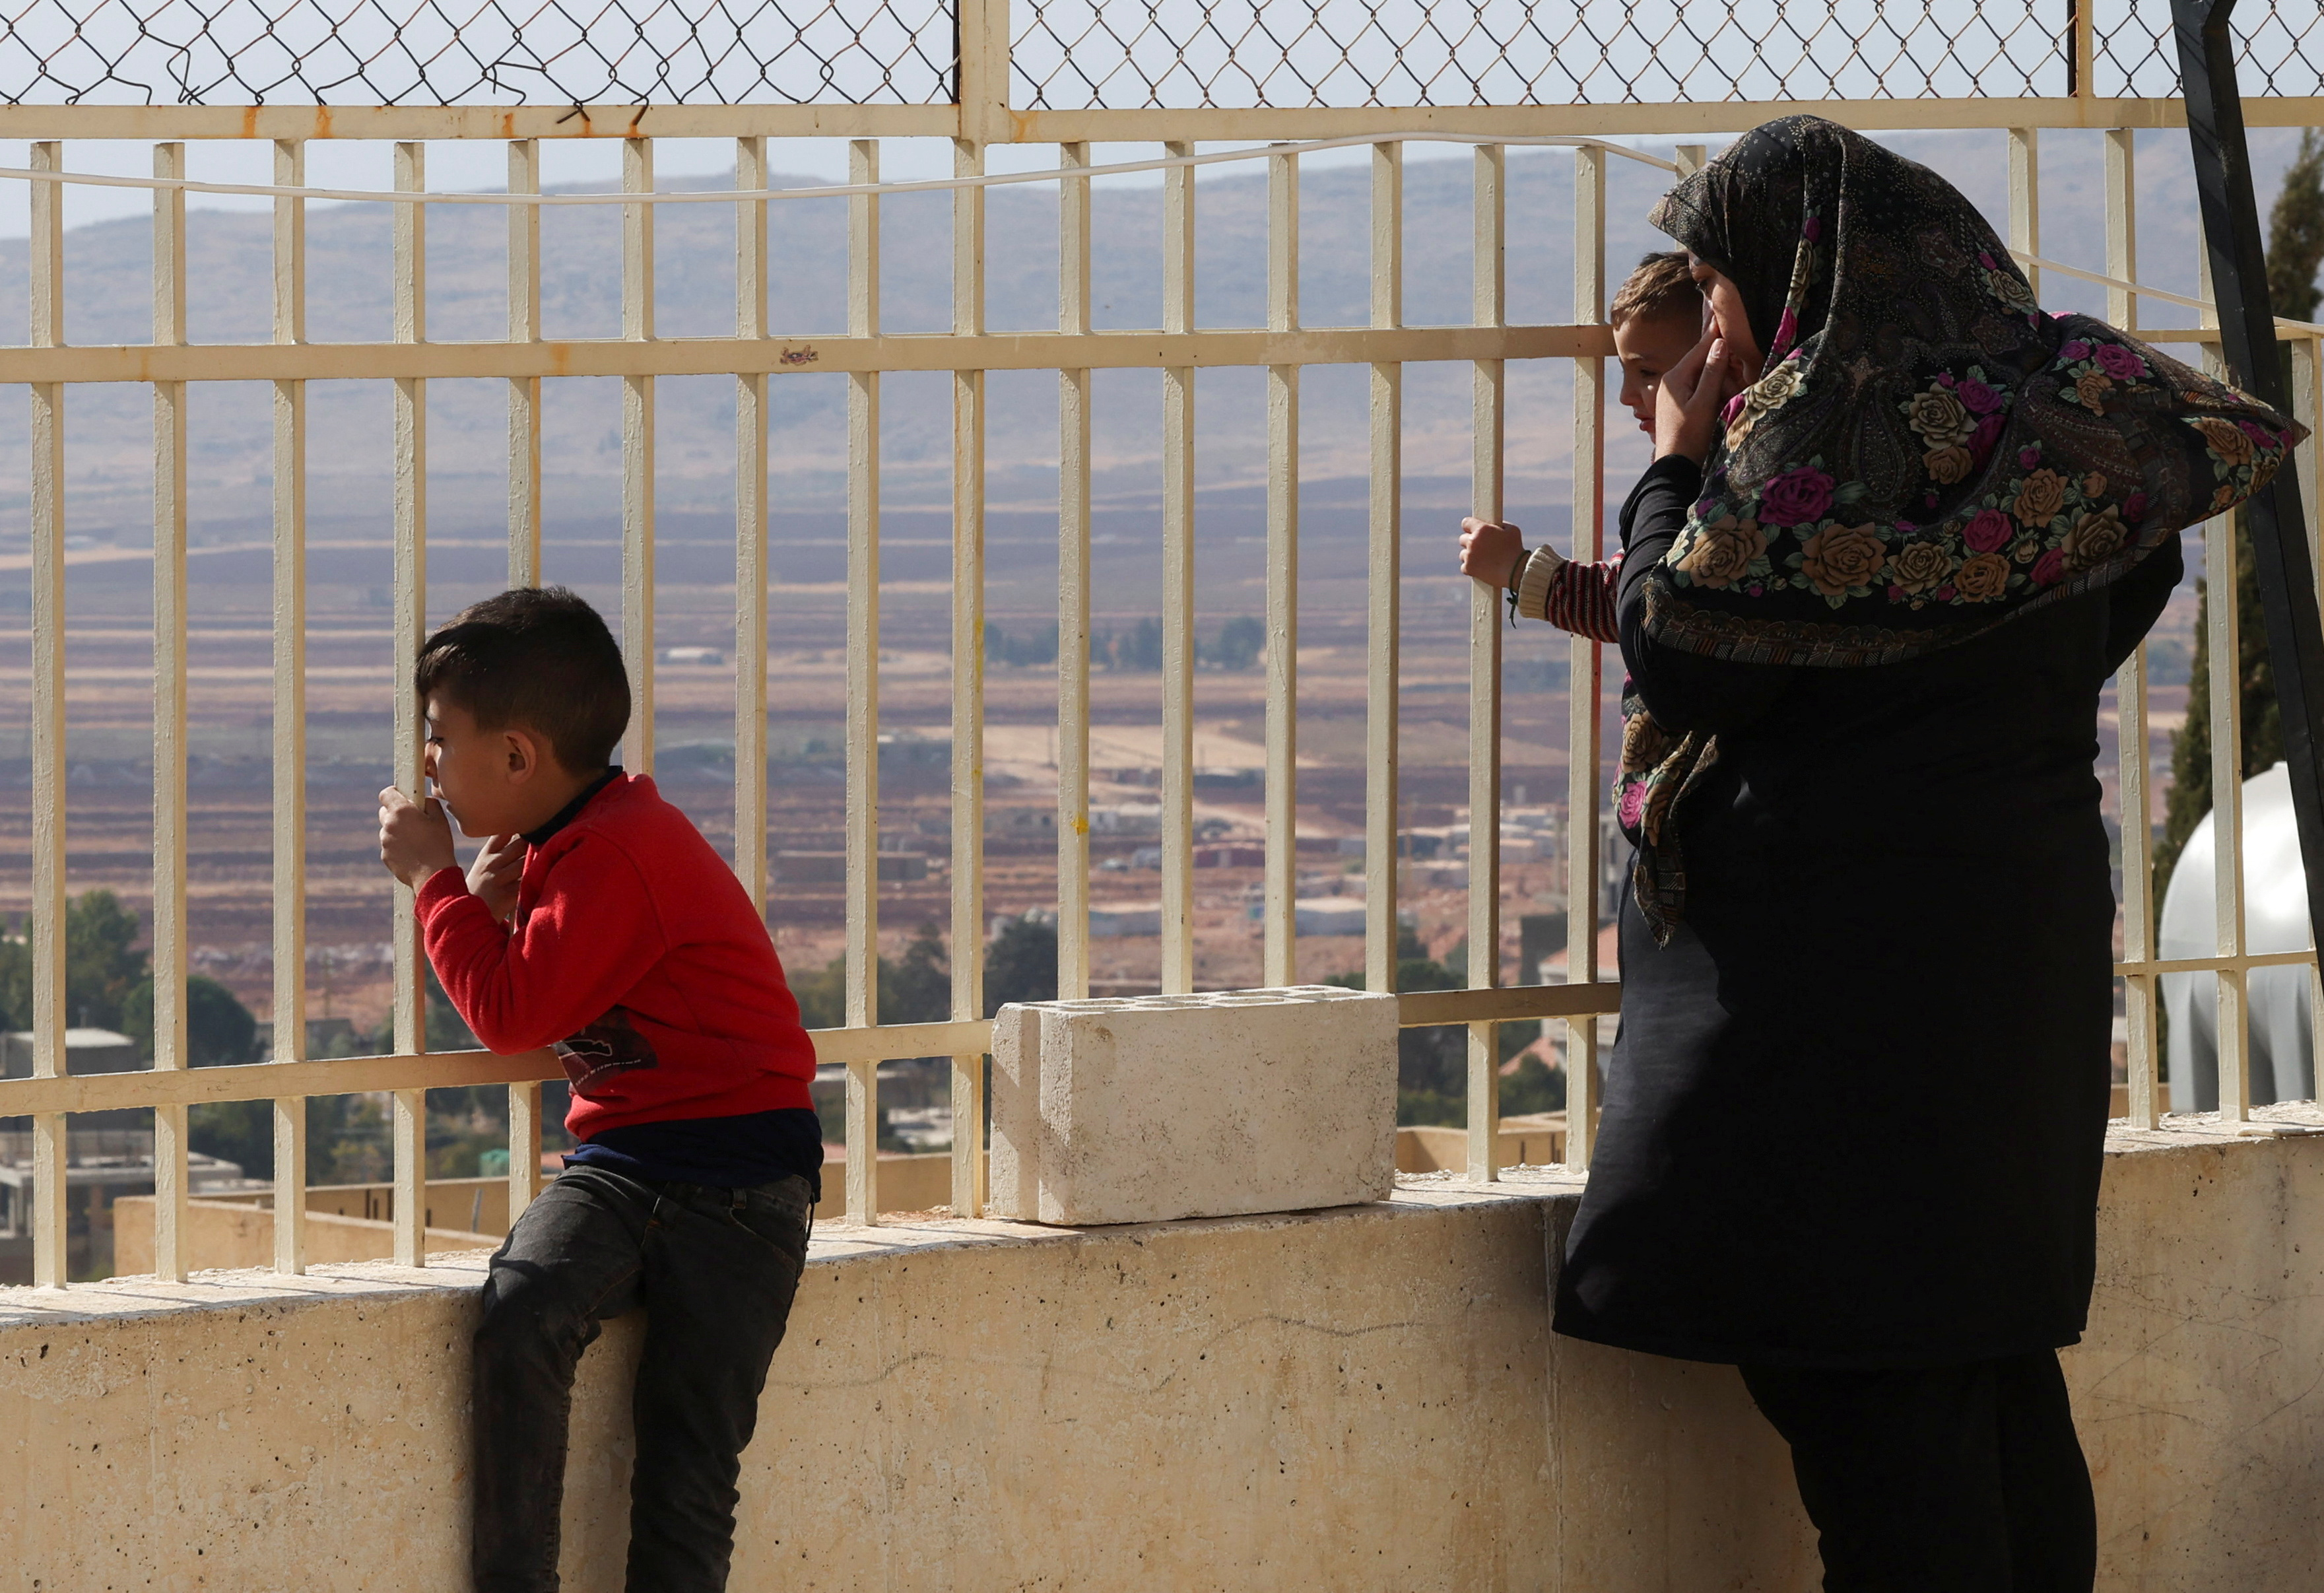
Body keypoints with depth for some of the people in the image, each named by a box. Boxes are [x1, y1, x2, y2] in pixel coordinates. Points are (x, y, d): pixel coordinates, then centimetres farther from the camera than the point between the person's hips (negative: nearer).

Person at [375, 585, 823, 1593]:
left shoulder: (621, 853, -16)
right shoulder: (567, 845, 13)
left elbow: (511, 1015, -18)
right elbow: (533, 1005, 23)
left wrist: (435, 880, -6)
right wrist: (491, 910, 3)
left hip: (738, 1178, -7)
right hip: (620, 1160, 7)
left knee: (688, 1454, -10)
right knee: (519, 1316, -22)